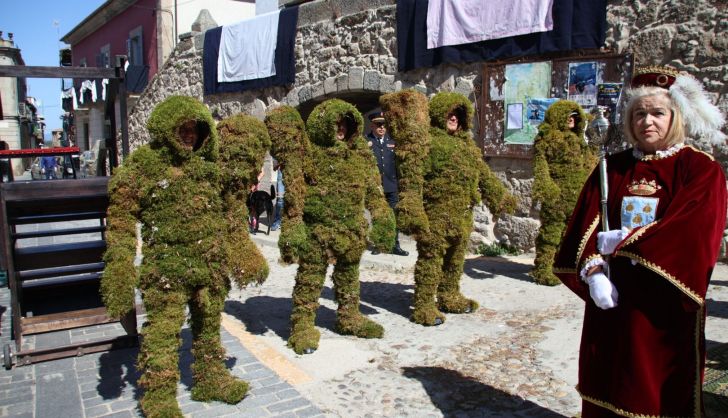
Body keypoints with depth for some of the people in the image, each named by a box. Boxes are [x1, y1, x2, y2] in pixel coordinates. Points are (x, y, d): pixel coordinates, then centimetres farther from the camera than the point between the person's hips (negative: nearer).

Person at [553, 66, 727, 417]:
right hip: (610, 295, 3)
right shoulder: (612, 168, 7)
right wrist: (593, 270, -15)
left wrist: (622, 242, -16)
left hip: (665, 303, -3)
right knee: (607, 384, 11)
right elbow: (586, 223, -1)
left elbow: (691, 235, -16)